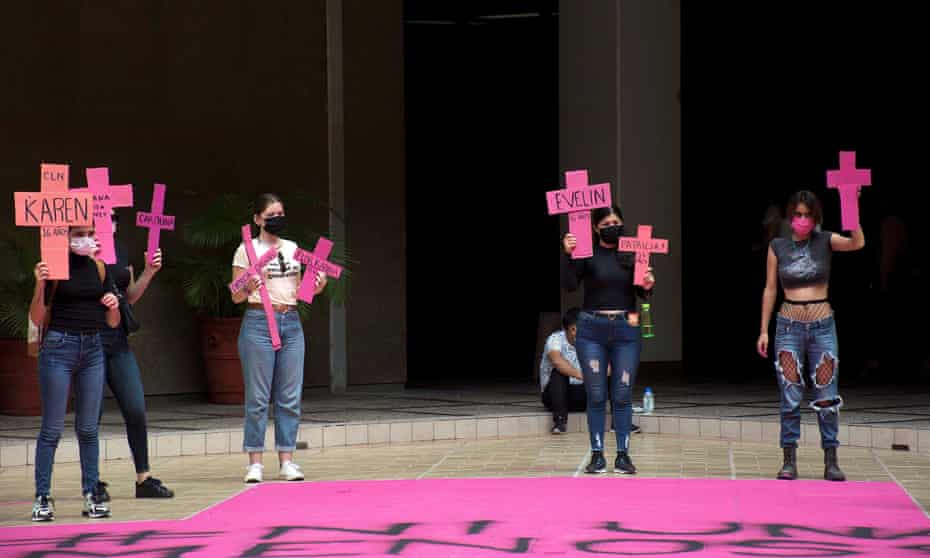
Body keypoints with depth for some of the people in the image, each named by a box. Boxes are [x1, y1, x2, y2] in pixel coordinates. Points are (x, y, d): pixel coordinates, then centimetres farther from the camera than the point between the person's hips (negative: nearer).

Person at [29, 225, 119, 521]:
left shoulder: (99, 268, 11)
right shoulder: (54, 267, -3)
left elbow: (112, 323, 16)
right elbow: (37, 318, -6)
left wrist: (113, 306, -6)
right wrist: (40, 285, -21)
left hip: (93, 349, 5)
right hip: (59, 347, -4)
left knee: (88, 428, 7)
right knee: (52, 428, -4)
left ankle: (91, 496, 10)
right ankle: (42, 498, -1)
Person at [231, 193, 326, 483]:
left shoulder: (292, 249, 14)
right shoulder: (247, 250, 0)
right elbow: (236, 296, -2)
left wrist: (316, 288, 0)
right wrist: (250, 287, -22)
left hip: (291, 322, 5)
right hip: (259, 321, -5)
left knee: (290, 397, 3)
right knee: (258, 397, -3)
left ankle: (287, 460, 7)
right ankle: (255, 462, 1)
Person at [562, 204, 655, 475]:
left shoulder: (633, 253, 5)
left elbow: (642, 294, 10)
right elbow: (570, 285, -13)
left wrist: (648, 286, -13)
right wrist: (567, 255, -26)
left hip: (626, 330, 1)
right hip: (592, 330, -1)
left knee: (622, 395, 3)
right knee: (596, 395, 2)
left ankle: (623, 454, 9)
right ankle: (597, 454, 8)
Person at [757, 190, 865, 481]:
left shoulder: (825, 241, 0)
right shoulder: (777, 247, 3)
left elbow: (857, 243, -18)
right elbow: (770, 289, 7)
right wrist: (764, 330, 4)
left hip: (822, 325, 0)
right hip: (789, 326, 0)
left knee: (826, 397, 1)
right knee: (790, 397, -1)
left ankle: (831, 461, 7)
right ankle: (789, 460, 5)